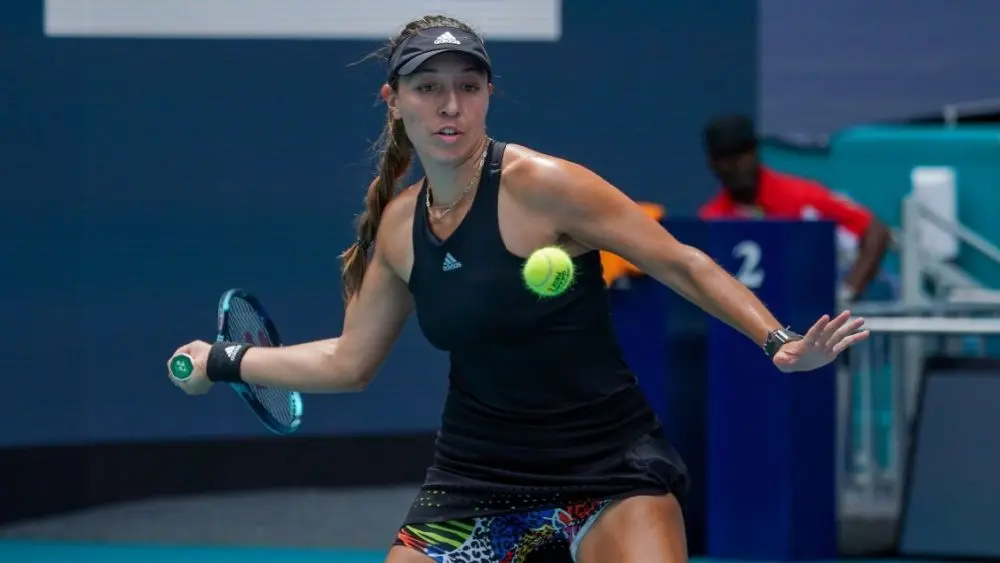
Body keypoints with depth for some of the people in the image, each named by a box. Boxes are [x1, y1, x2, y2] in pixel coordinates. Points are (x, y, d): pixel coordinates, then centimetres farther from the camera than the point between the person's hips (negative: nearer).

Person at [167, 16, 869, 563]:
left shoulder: (540, 185, -15)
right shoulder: (399, 224, 4)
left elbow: (681, 264, -11)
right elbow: (349, 361, 17)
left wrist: (779, 340, -22)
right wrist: (223, 363, 22)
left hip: (608, 471, -5)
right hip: (476, 477, 5)